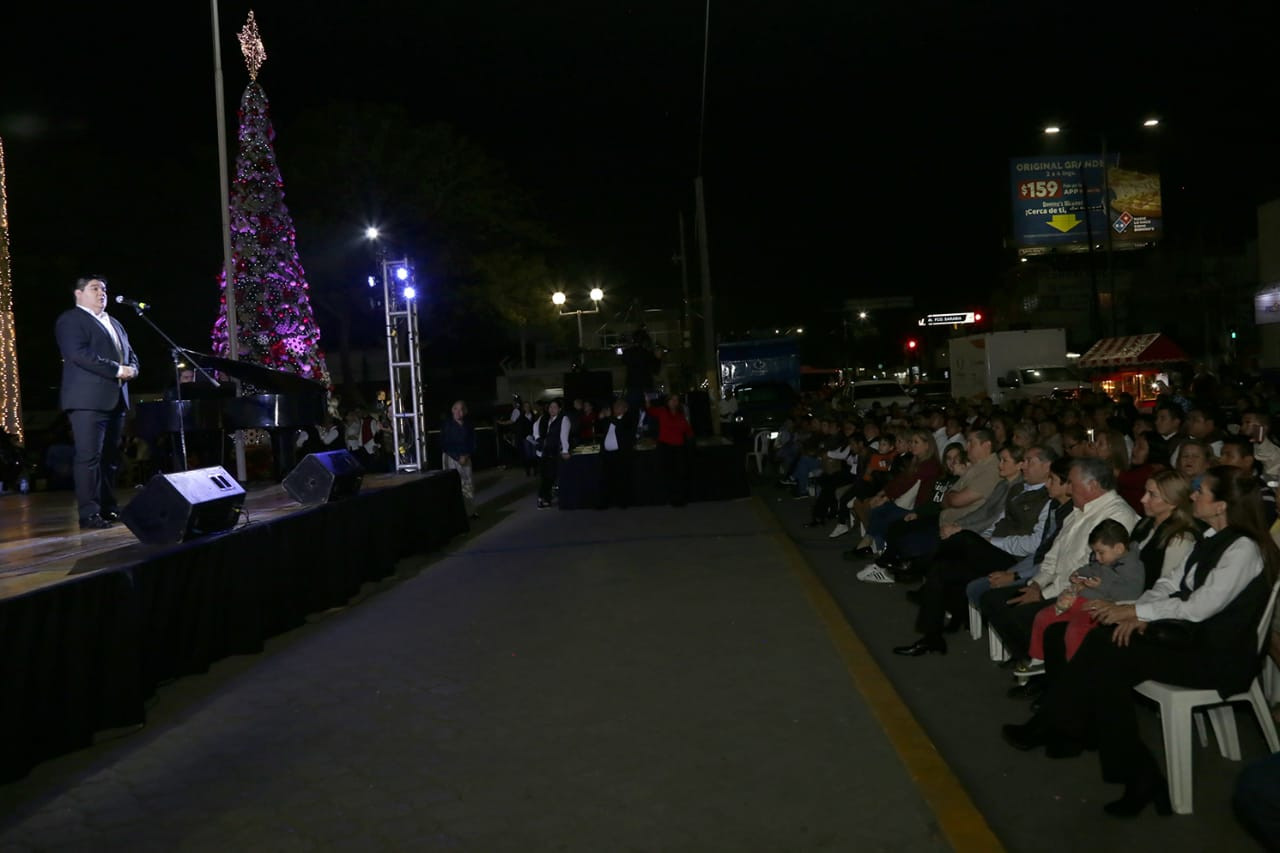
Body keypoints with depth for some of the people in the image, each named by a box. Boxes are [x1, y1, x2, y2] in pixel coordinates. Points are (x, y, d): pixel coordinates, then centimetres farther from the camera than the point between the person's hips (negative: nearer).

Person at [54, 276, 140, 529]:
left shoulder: (114, 323, 24)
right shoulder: (70, 320, -2)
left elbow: (129, 353, 22)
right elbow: (79, 354, -16)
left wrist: (131, 370, -1)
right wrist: (117, 370, -18)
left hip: (115, 399, 8)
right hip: (88, 400, -8)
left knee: (110, 457, 9)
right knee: (89, 456, -10)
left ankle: (108, 508, 15)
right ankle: (89, 514, -10)